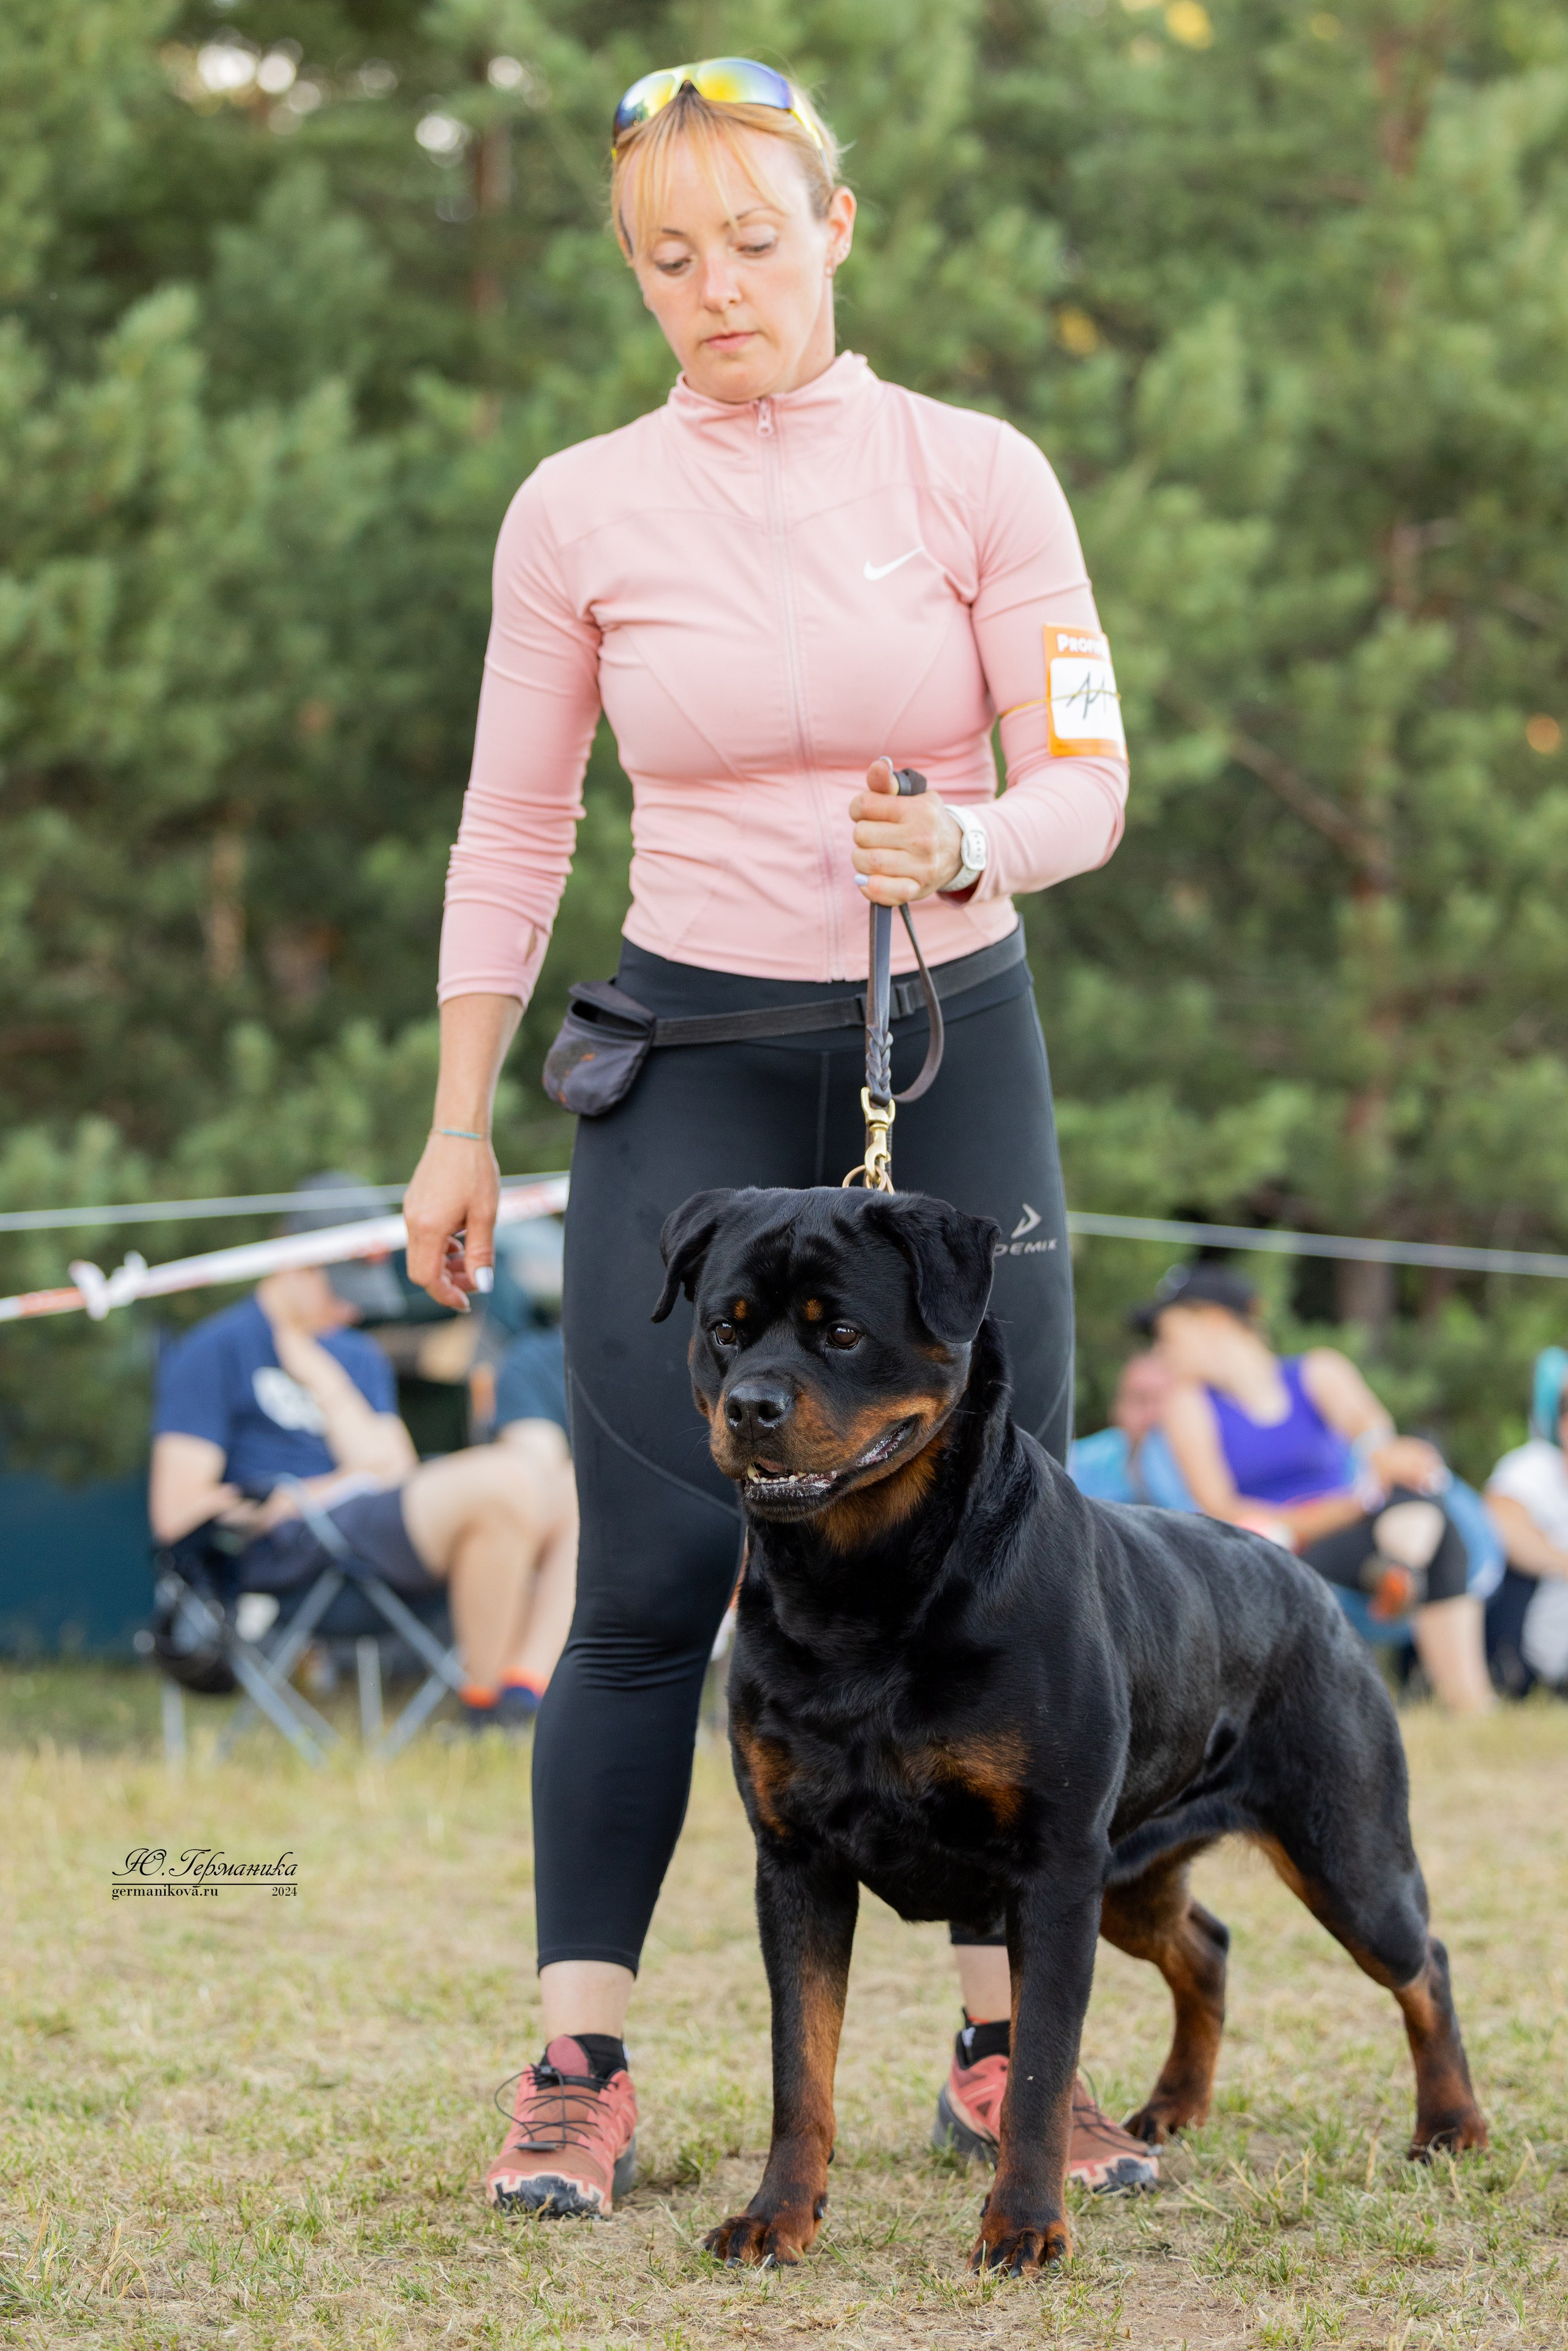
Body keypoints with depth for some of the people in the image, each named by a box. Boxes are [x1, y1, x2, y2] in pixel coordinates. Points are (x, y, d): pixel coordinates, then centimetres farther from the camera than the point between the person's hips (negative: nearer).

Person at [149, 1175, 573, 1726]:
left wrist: (319, 1376, 3)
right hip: (289, 1553, -8)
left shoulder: (359, 1358, 27)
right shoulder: (214, 1351, 4)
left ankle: (528, 1686, -26)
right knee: (505, 1481, -29)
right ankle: (485, 1698, -20)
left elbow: (389, 1469, 10)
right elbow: (174, 1513, -5)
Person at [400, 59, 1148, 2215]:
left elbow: (1087, 782, -3)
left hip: (951, 1049, 1)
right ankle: (579, 2065, 1)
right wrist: (460, 1124, 6)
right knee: (654, 1582, -6)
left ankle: (1012, 2048, 12)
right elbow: (515, 830, 7)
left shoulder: (980, 476, -1)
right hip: (692, 1063, -1)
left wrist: (966, 843, -25)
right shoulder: (579, 513, 0)